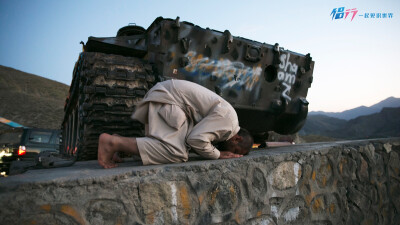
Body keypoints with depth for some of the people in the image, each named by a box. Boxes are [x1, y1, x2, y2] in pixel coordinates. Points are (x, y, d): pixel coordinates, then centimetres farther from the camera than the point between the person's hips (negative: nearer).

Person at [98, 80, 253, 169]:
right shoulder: (227, 117, -15)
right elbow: (196, 139, -22)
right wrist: (219, 155, -7)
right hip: (167, 99, -10)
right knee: (175, 153, -21)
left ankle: (118, 143, 7)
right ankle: (113, 142, -20)